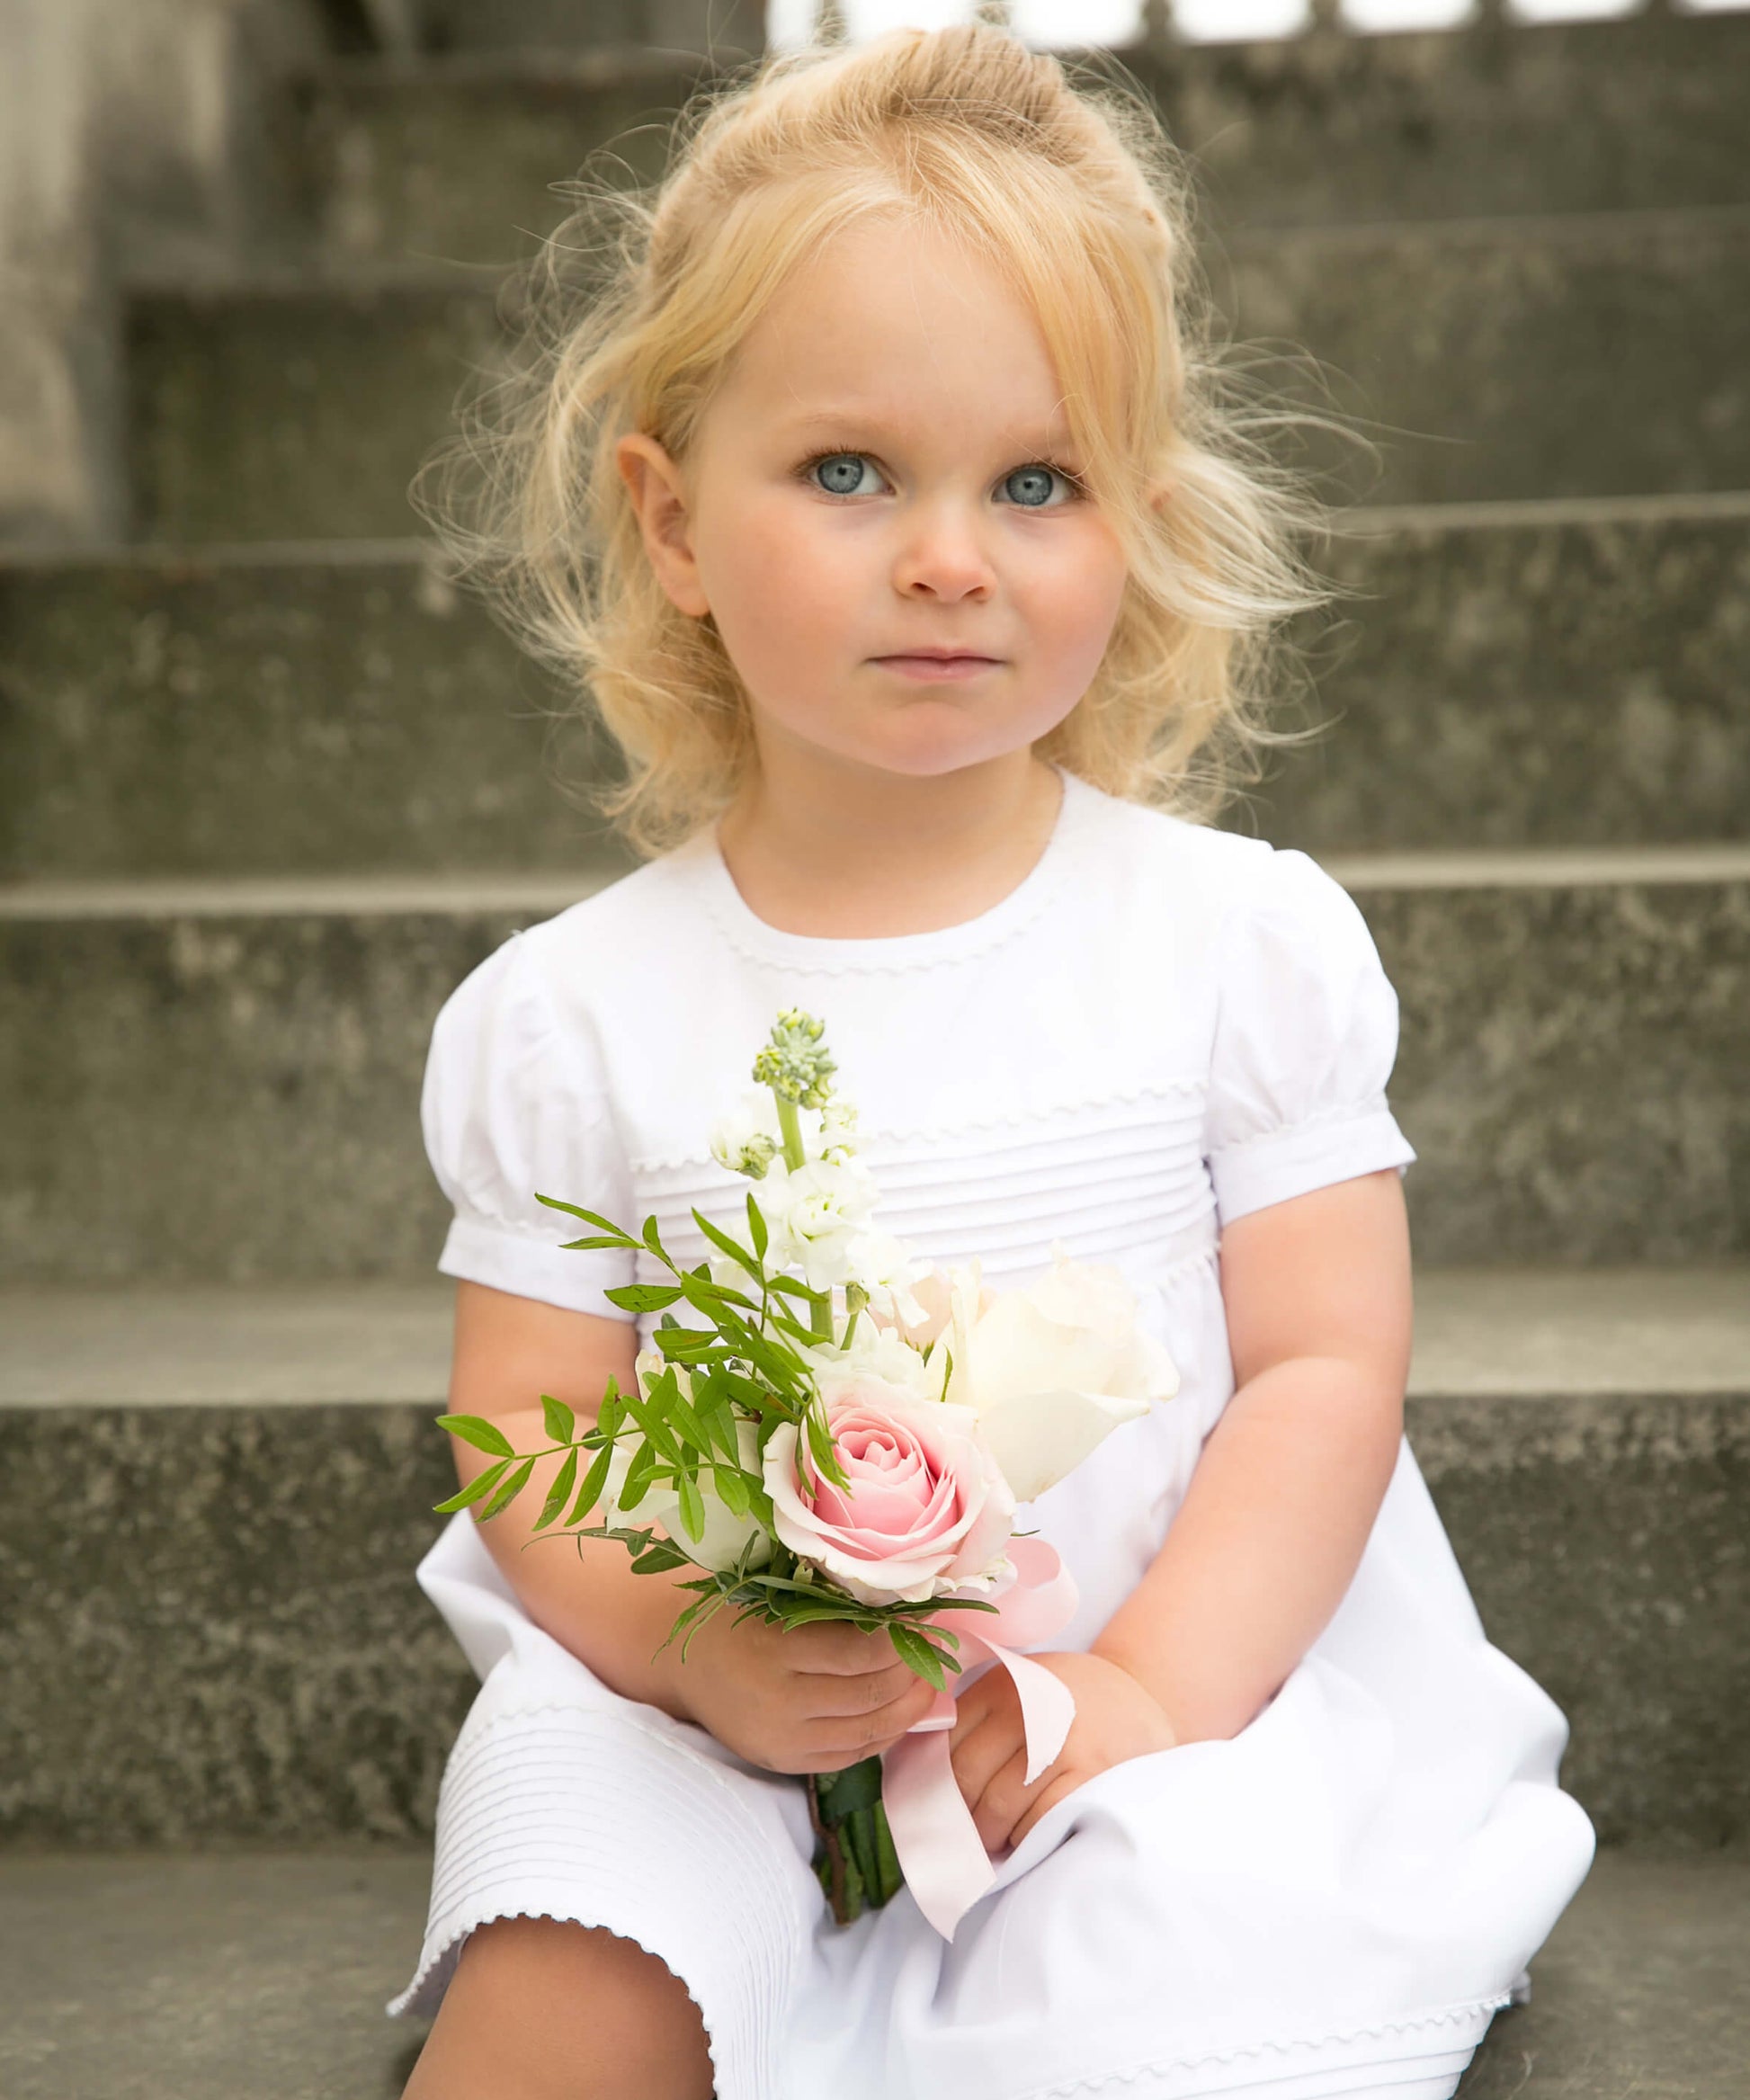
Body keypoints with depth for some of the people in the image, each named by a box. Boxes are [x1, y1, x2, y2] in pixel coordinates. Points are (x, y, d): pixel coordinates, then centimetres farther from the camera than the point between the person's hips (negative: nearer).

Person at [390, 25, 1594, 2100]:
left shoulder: (1242, 939, -2)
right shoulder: (572, 1015, 0)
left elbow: (1324, 1369, -4)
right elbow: (527, 1435, 0)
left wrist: (1147, 1695, -18)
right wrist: (705, 1654, -19)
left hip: (1188, 1691, 0)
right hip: (716, 1727, 1)